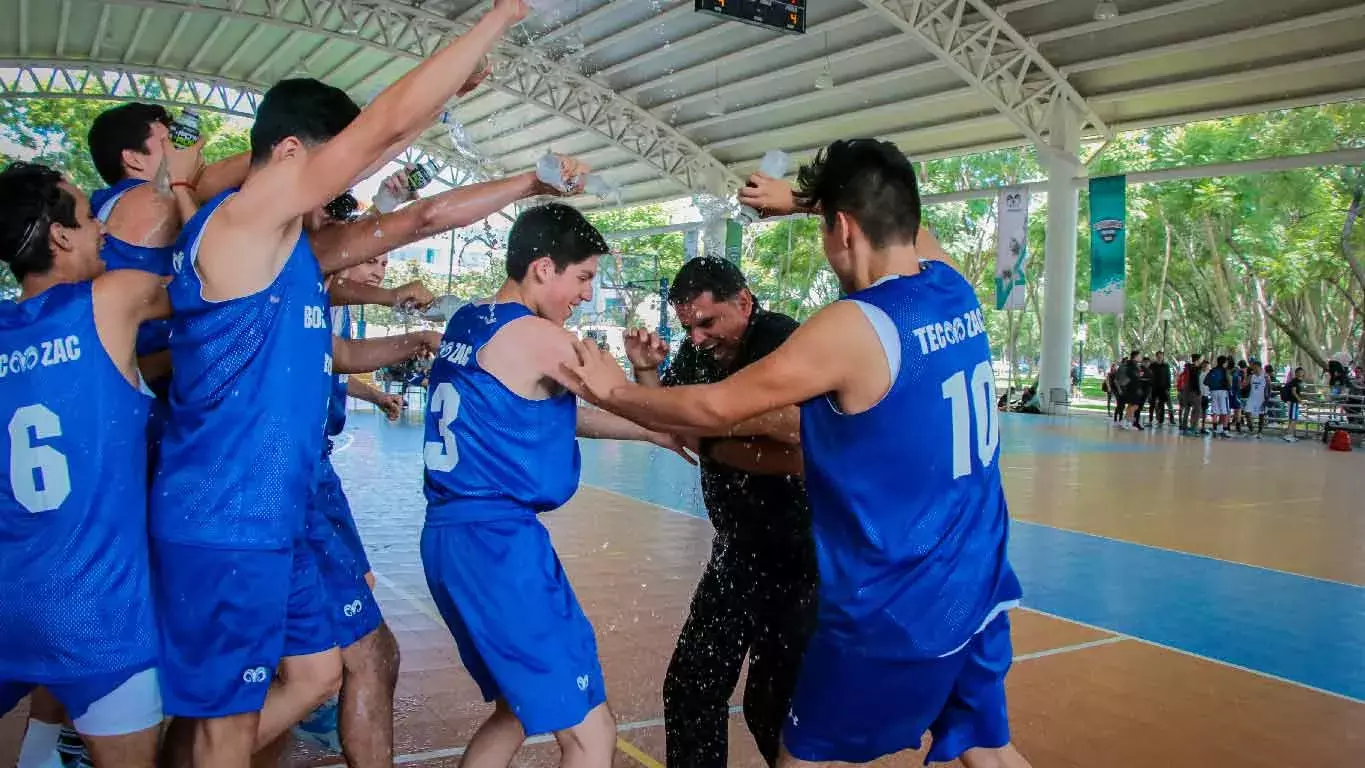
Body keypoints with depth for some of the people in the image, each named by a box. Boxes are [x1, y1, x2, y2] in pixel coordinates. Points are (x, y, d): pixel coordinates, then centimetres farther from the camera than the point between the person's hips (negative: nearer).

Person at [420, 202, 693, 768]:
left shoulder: (467, 324, 15)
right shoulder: (540, 337, -11)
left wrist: (654, 435, 22)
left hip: (451, 536, 10)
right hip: (498, 542, -10)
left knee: (520, 708, 24)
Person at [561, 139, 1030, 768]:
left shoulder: (853, 327, -21)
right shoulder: (957, 291, 1)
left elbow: (714, 408, -14)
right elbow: (903, 228, 25)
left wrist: (614, 392, 2)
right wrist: (802, 200, 31)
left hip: (894, 611, -7)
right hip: (978, 592, 7)